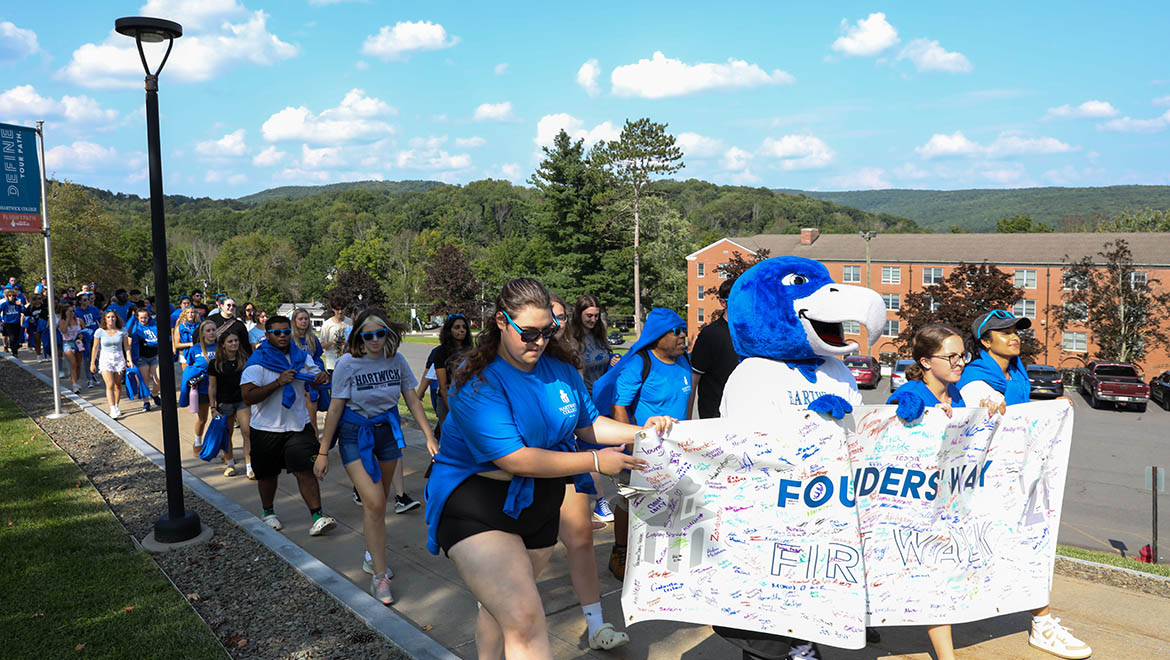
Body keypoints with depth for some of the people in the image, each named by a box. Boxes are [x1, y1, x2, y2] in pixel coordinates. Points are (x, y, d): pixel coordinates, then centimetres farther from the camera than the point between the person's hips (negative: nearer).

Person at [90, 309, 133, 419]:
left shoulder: (122, 331, 0)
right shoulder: (100, 332, -4)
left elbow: (126, 347, 4)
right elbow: (95, 348, 1)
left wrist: (129, 360, -4)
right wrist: (92, 363, 2)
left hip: (119, 358, 2)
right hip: (105, 359, -2)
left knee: (117, 385, 8)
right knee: (110, 385, -13)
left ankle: (116, 407, 23)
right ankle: (113, 410, -17)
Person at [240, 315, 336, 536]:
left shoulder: (301, 357, 5)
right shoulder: (257, 362, -11)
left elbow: (316, 382, 12)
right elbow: (248, 396, -21)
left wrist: (323, 377, -13)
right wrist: (278, 382, -28)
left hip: (299, 426, 2)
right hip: (267, 429, -2)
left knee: (305, 470, -9)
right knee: (268, 475, 14)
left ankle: (318, 517, -11)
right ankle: (268, 512, 37)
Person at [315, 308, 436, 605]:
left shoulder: (396, 360, -4)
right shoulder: (348, 363, -12)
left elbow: (413, 401, 2)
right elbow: (335, 408, -8)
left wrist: (430, 436, -4)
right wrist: (323, 452, -6)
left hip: (388, 432, 4)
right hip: (355, 435, -3)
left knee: (379, 501, 12)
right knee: (374, 504, -13)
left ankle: (372, 556, 34)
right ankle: (379, 575, -4)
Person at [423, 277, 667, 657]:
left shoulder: (559, 367, 2)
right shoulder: (478, 381, -21)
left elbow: (587, 423, 13)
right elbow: (516, 460, -26)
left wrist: (641, 432, -4)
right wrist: (596, 462, -23)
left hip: (539, 505, 7)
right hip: (477, 508, -7)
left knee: (502, 606, 22)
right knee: (526, 624, -18)